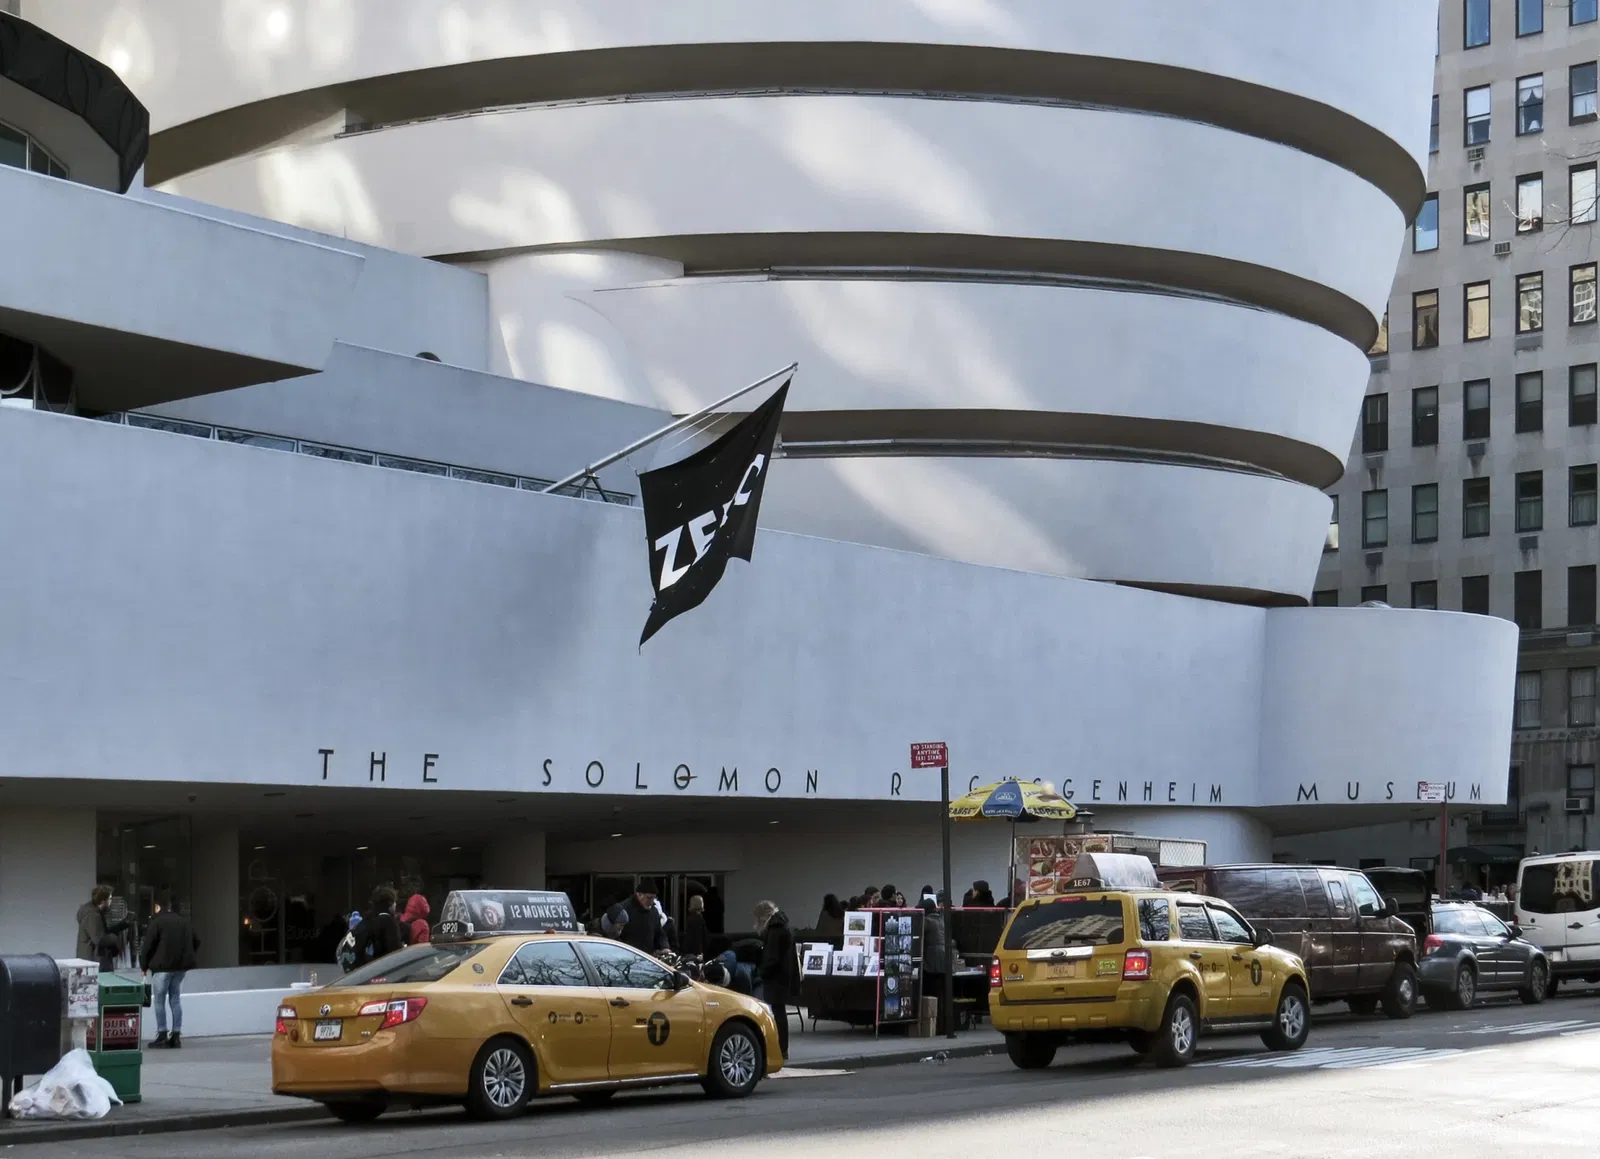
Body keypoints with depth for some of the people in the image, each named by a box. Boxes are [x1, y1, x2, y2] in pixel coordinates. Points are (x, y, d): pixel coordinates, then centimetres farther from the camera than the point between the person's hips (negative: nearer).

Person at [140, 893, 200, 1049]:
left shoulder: (158, 921, -7)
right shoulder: (184, 921, 10)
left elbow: (148, 945, -9)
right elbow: (196, 941, 14)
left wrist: (144, 966, 1)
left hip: (163, 966, -5)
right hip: (181, 966, 6)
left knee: (160, 1001, 4)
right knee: (176, 999, 10)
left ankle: (162, 1035, 1)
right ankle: (176, 1036, 6)